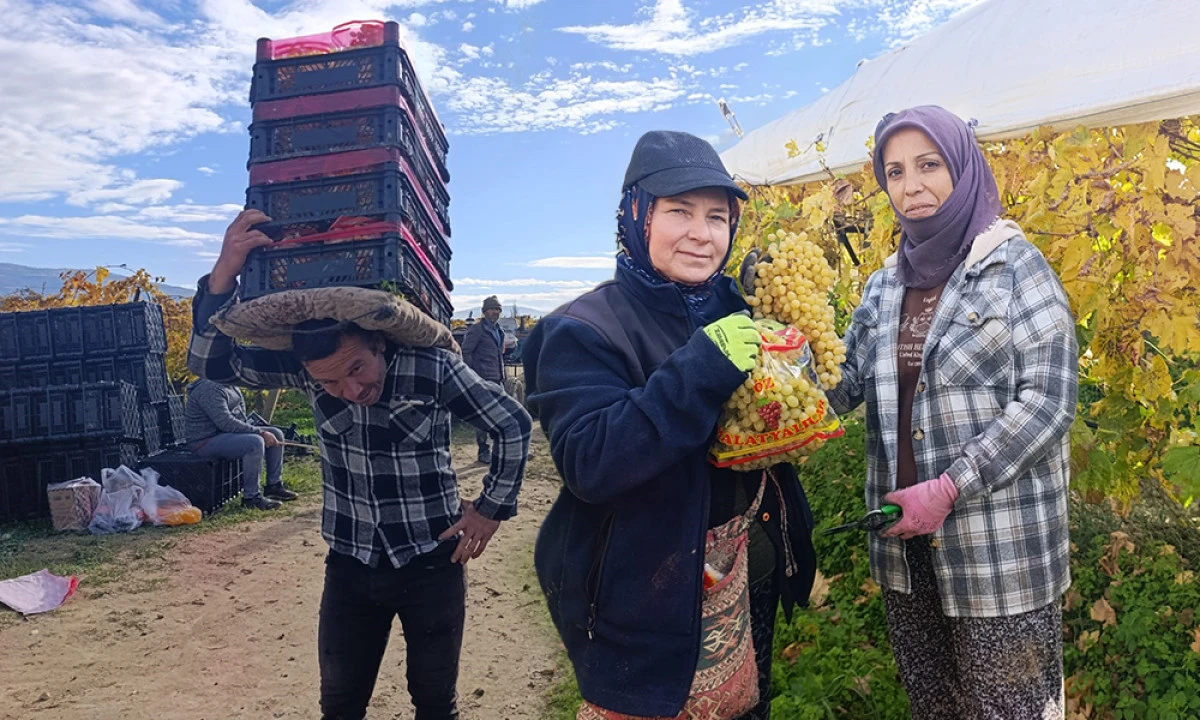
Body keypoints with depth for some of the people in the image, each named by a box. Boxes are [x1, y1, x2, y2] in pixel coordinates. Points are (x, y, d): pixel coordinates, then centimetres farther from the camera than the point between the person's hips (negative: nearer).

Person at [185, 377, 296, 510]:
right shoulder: (210, 389, -23)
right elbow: (226, 423, -29)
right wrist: (260, 432, -27)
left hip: (225, 432, 11)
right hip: (207, 441, -11)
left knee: (276, 434, 5)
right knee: (255, 442, -33)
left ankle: (274, 485, 11)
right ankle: (251, 497, -23)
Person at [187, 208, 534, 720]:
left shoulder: (432, 368, -20)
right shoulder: (307, 369, -10)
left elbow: (513, 425, -10)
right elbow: (211, 362, -14)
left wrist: (492, 508, -6)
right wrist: (224, 274, -29)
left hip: (431, 563, -2)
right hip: (349, 565, 3)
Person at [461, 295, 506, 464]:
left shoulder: (498, 331, 20)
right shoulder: (476, 329, -7)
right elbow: (465, 353, -13)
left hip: (497, 380, 8)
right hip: (483, 380, -8)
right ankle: (484, 452, 2)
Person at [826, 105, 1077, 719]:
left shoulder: (1014, 264, -6)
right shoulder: (885, 285, 9)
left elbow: (1048, 399, -12)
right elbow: (843, 388, 7)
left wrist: (948, 490, -18)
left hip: (1001, 546, -5)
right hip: (905, 541, 5)